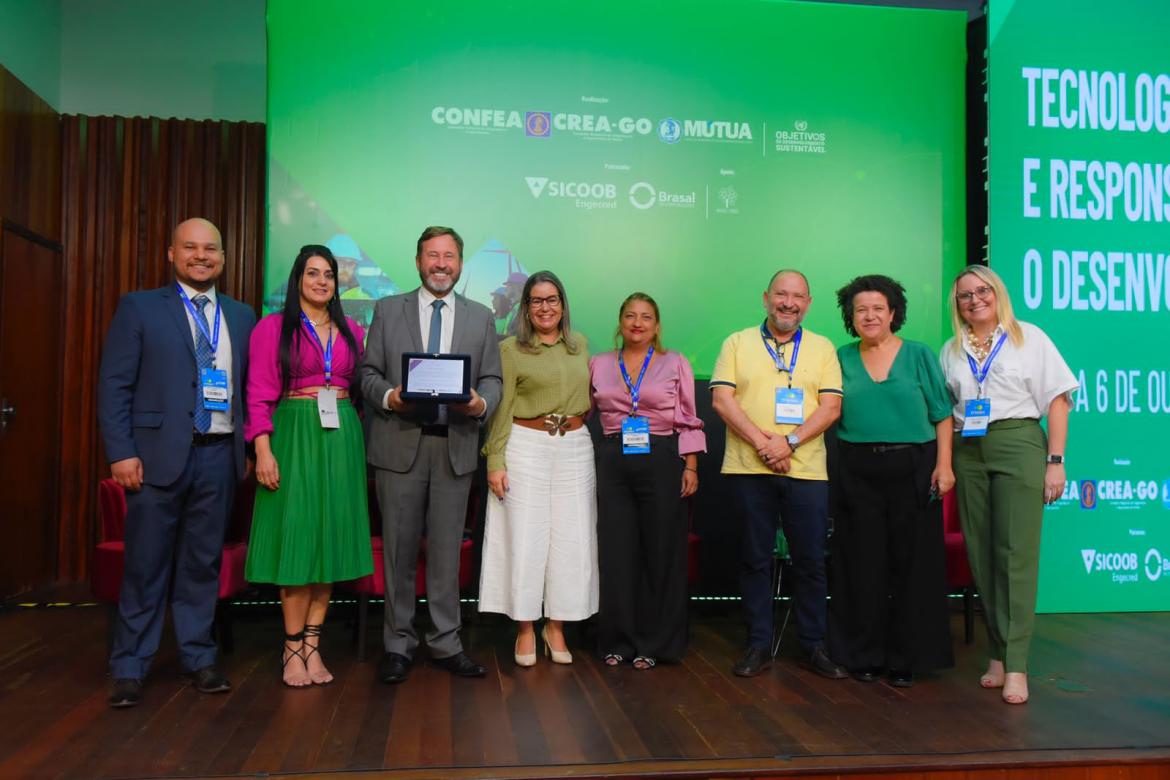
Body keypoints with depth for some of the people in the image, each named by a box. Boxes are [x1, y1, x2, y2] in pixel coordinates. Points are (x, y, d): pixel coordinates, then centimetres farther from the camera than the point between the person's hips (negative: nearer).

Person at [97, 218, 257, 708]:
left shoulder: (242, 317, 13)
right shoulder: (139, 308, 3)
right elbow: (114, 385, -2)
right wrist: (122, 452, -10)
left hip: (219, 456, 3)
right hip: (159, 454, -3)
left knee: (204, 562, 10)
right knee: (146, 565, 3)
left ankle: (199, 658, 21)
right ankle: (129, 668, 15)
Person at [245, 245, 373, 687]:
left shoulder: (351, 331, 14)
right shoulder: (273, 328, 2)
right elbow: (259, 394, -4)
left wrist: (359, 443, 3)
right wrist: (263, 450, -13)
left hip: (341, 439, 4)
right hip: (294, 436, -4)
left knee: (331, 536, 4)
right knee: (297, 535, -4)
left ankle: (312, 644, 13)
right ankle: (293, 649, 7)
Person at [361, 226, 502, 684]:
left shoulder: (481, 317, 11)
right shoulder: (388, 310, 8)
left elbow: (492, 379, 9)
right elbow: (368, 372, 5)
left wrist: (482, 404, -12)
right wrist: (388, 396, -15)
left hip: (455, 447, 1)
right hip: (400, 444, -1)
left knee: (447, 550, 7)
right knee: (400, 548, 5)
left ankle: (446, 644, 17)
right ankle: (398, 644, 17)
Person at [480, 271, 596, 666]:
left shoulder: (580, 345, 13)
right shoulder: (510, 349, 0)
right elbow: (502, 408, -4)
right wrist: (495, 461, -9)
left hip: (574, 449, 4)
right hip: (526, 446, -3)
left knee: (570, 540, 4)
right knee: (525, 538, 0)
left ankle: (556, 627, 18)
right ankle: (525, 630, 13)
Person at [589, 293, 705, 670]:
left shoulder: (675, 363, 6)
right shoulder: (599, 364, 11)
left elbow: (689, 421, 3)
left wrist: (691, 466, -4)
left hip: (662, 462, -2)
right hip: (613, 464, 2)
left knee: (661, 553, 2)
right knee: (616, 552, 4)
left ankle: (654, 644, 15)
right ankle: (618, 641, 17)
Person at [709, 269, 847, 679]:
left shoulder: (822, 348, 10)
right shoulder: (737, 343, 8)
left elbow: (831, 407, 1)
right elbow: (721, 399, -1)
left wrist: (790, 441, -14)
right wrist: (761, 442, -13)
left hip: (807, 469, 1)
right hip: (748, 468, 0)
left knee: (810, 560, 5)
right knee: (755, 558, 6)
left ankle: (813, 645, 18)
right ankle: (758, 645, 16)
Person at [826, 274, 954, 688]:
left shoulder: (919, 355, 5)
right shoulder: (841, 358, 9)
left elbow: (942, 414, 2)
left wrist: (944, 464, -7)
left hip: (912, 469, -1)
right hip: (858, 472, 1)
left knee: (911, 565, 2)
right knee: (863, 566, 5)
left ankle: (905, 658, 15)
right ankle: (864, 655, 17)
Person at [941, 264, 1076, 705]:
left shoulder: (1029, 338, 5)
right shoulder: (951, 351, 15)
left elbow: (1057, 400, 1)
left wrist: (1055, 461, -6)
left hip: (1018, 444, -4)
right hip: (968, 452, 4)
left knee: (1016, 554, -8)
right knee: (981, 555, 5)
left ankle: (1015, 664, -6)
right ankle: (998, 655, 15)